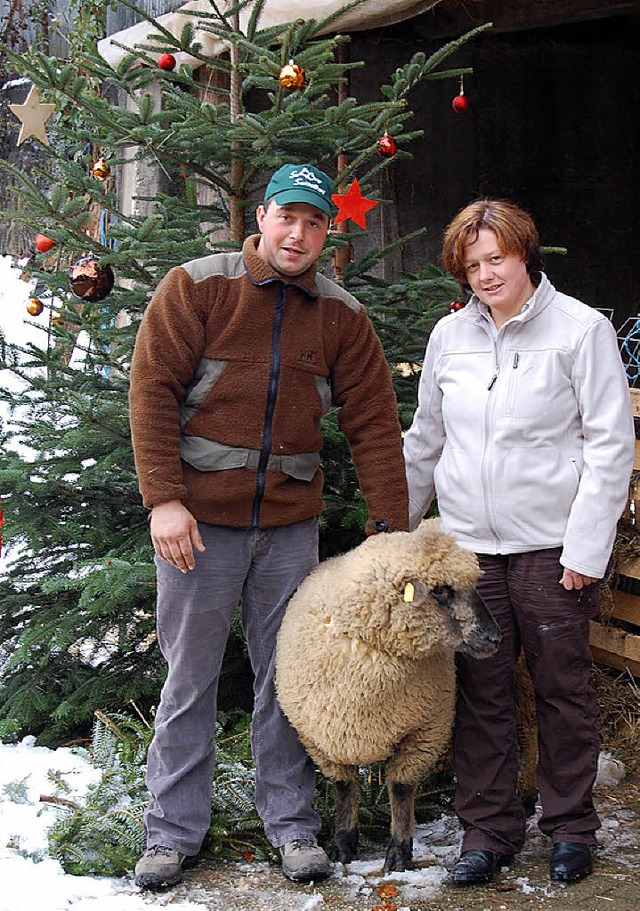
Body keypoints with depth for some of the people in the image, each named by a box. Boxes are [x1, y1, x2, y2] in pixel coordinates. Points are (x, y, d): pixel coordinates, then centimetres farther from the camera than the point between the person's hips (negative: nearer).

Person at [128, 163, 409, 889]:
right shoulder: (197, 286, -3)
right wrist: (164, 499, -13)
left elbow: (374, 423, 5)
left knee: (286, 675, 9)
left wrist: (390, 525, -1)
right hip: (200, 518, -2)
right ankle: (173, 830, 17)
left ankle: (291, 822, 23)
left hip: (291, 522, 3)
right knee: (189, 677, 5)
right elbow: (152, 389, -7)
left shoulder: (342, 315, 6)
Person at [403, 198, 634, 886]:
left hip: (551, 546, -3)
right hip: (468, 545, 4)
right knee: (479, 692, 6)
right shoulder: (450, 335, 10)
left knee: (562, 688, 6)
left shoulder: (581, 329, -3)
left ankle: (570, 825, 21)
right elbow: (425, 440, 20)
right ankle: (488, 827, 19)